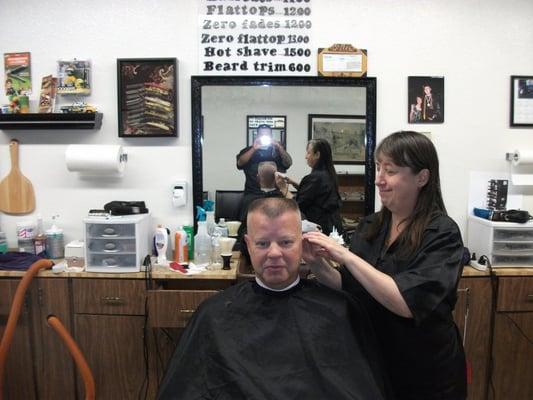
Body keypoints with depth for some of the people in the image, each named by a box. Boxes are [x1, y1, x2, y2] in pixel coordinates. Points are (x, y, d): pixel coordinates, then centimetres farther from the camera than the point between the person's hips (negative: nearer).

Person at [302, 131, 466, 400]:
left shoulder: (442, 234, -17)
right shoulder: (369, 227, -3)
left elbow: (407, 303, -28)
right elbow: (351, 290, 2)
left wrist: (344, 255, -30)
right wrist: (319, 266, -16)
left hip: (425, 374, -4)